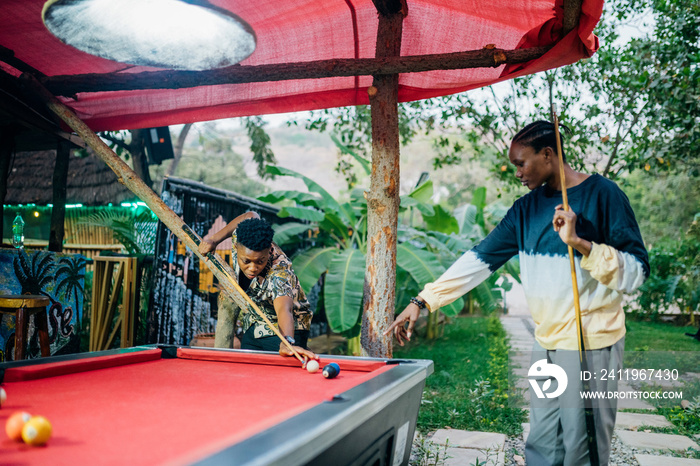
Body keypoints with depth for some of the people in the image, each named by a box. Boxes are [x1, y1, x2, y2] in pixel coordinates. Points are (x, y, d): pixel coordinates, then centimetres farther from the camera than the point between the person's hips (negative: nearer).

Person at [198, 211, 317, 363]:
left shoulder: (279, 274, -37)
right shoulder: (240, 239, -20)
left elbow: (284, 310, -54)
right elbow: (251, 216, 2)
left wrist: (287, 343, -74)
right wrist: (214, 239, -1)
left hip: (285, 330, -6)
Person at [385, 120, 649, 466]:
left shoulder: (603, 194, -9)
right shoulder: (527, 208, 8)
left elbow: (636, 275, -11)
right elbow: (480, 259, 4)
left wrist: (580, 243, -25)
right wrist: (423, 300, -2)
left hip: (591, 345, -5)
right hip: (545, 344, 6)